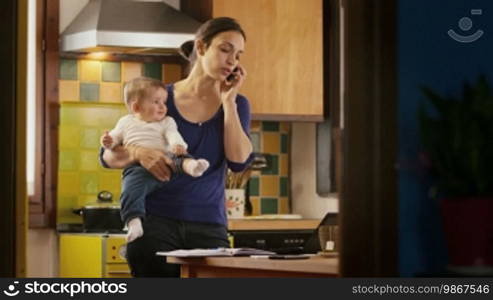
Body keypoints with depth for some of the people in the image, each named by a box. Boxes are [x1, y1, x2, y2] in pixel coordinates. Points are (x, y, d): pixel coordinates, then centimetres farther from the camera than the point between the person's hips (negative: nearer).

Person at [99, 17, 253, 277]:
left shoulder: (235, 105, 8)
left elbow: (239, 161, -9)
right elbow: (108, 156, 3)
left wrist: (228, 101, -6)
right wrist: (138, 153, -19)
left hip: (208, 227, 1)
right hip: (155, 223, -1)